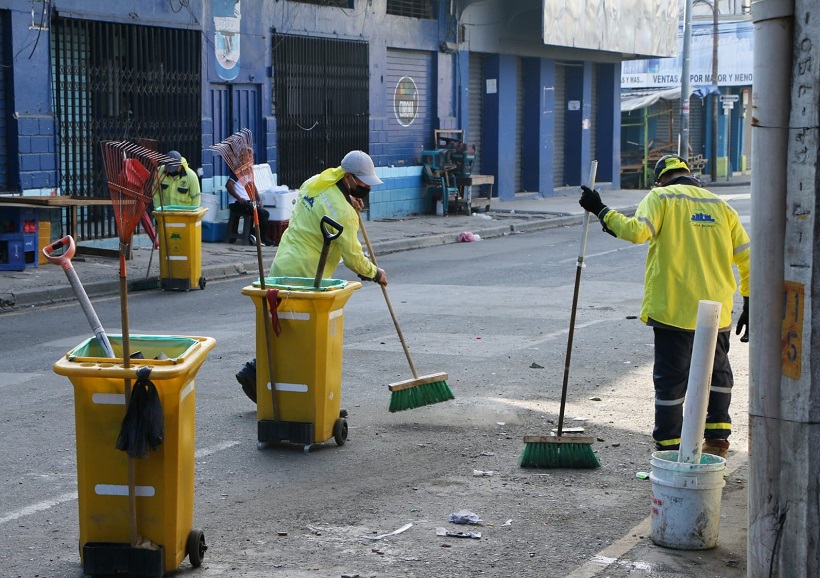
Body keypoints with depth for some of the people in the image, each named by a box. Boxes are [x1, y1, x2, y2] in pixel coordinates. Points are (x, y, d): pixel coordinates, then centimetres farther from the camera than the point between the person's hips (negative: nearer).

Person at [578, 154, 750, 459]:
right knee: (718, 373, 21)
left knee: (670, 379, 3)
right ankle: (717, 439, 21)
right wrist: (749, 305, 16)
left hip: (674, 308, -4)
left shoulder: (660, 197, -1)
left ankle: (669, 447, 5)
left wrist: (600, 210, -9)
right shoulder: (721, 205, 12)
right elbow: (746, 257, 10)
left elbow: (637, 231, -20)